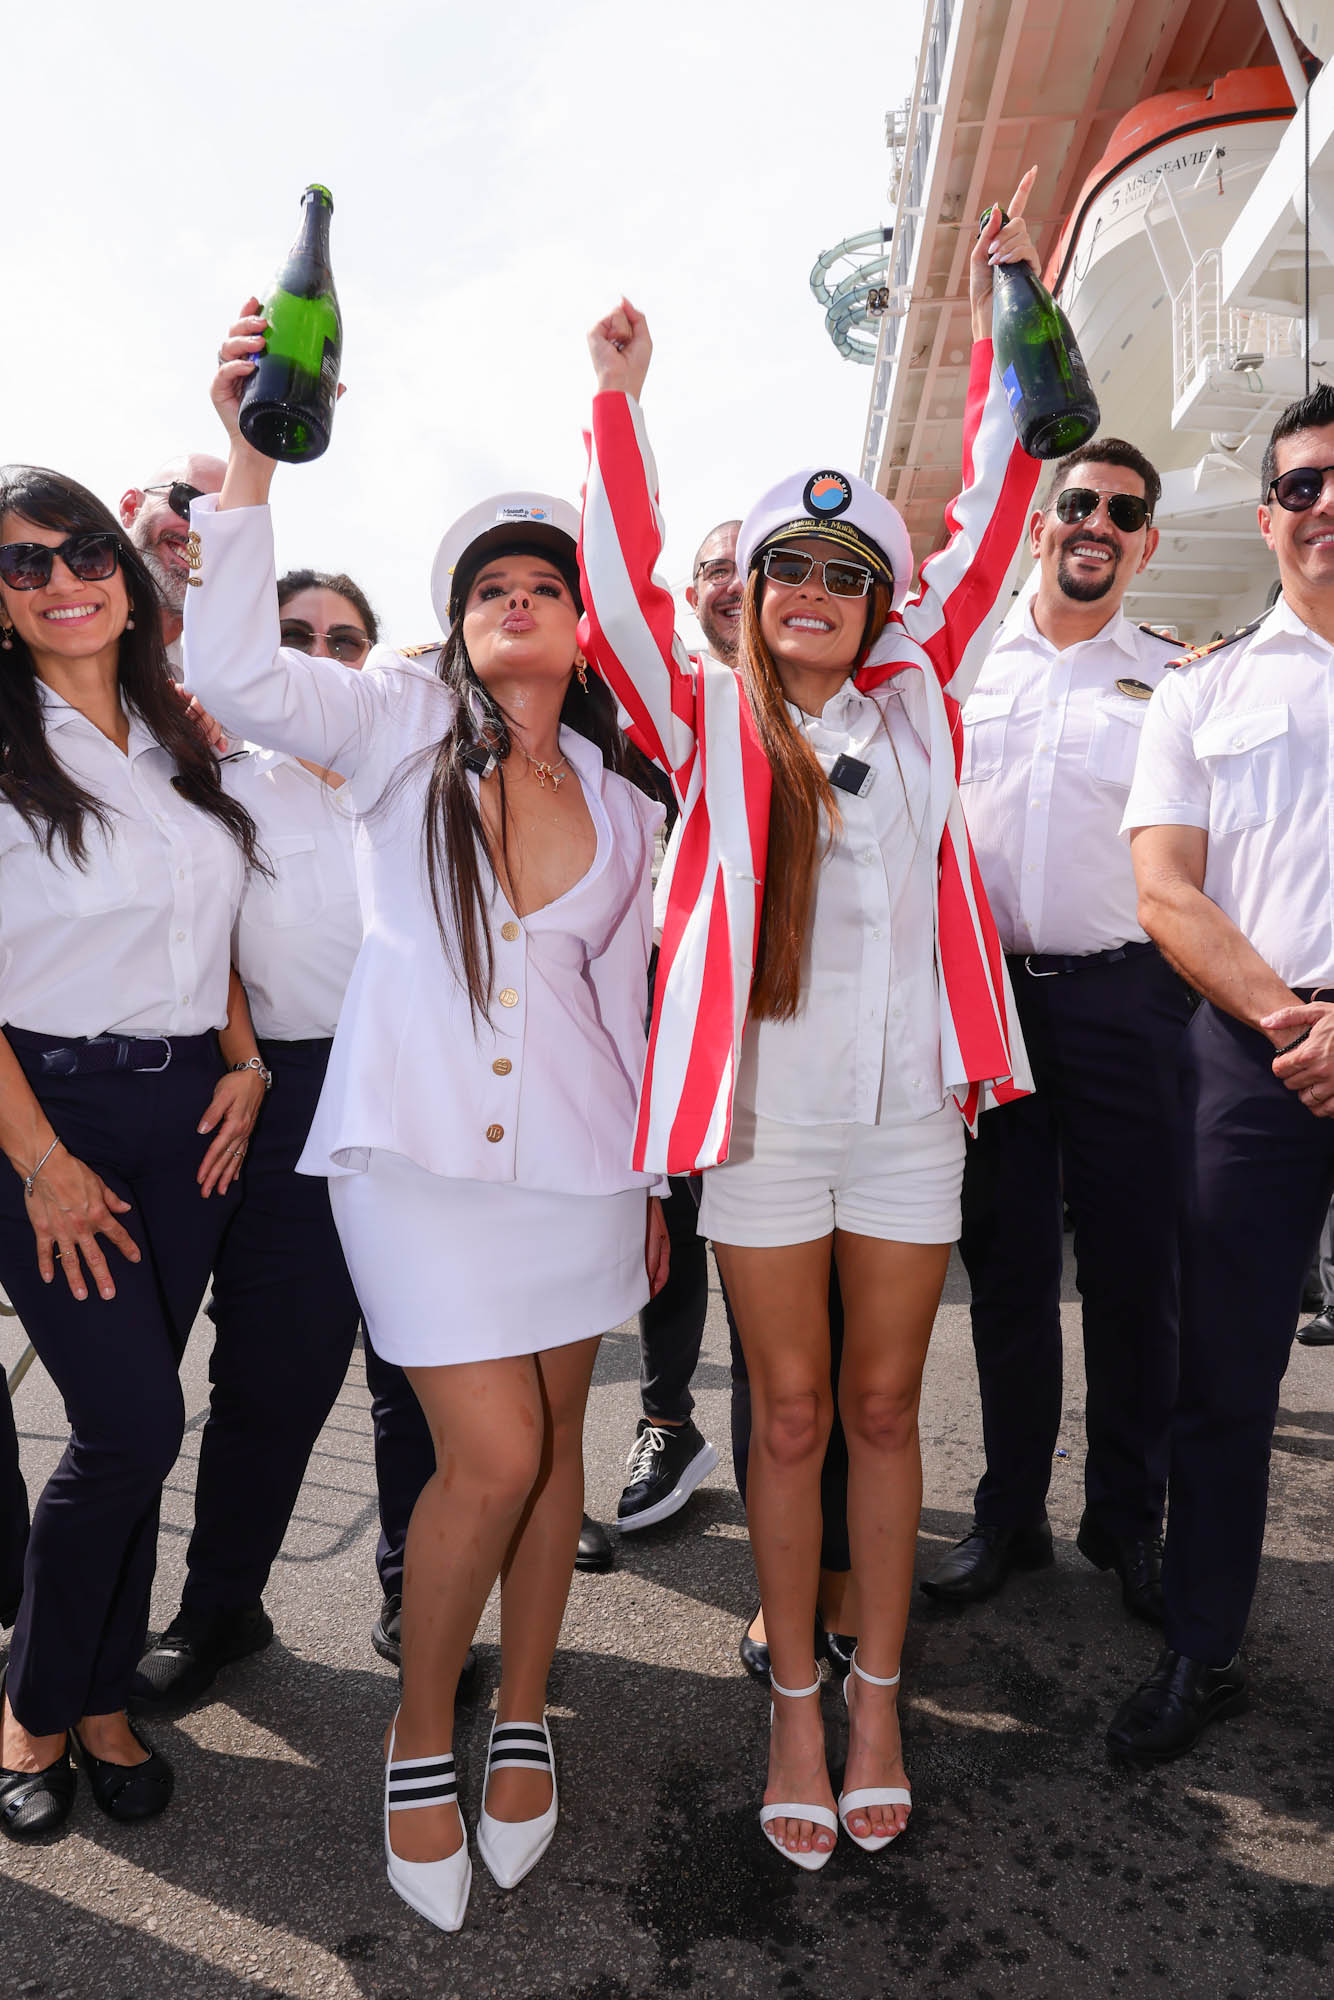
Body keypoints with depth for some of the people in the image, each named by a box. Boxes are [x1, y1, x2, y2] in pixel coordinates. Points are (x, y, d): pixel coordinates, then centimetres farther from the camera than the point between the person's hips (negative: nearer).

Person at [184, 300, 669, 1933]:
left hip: (570, 1146, 4)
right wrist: (250, 458, -25)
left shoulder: (622, 802, 11)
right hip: (415, 1139, -4)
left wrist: (648, 1176, 15)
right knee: (490, 1451, -7)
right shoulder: (403, 722, 1)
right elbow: (235, 670, -16)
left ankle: (520, 1720, 34)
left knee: (549, 1443, 10)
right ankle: (418, 1737, 22)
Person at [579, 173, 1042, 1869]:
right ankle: (794, 1704, 27)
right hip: (765, 1112, -2)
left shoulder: (917, 696, 8)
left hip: (908, 1108, 2)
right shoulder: (710, 722, 3)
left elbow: (991, 519, 10)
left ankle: (877, 1698, 29)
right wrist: (618, 401, -9)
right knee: (790, 1414, 9)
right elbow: (619, 581, -6)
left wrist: (1003, 317, 12)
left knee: (885, 1409, 12)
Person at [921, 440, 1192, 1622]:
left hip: (1122, 994, -1)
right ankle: (1010, 1513, 22)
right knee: (1006, 1264, 8)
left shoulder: (1175, 682, 8)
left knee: (1132, 1268, 4)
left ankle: (1128, 1521, 22)